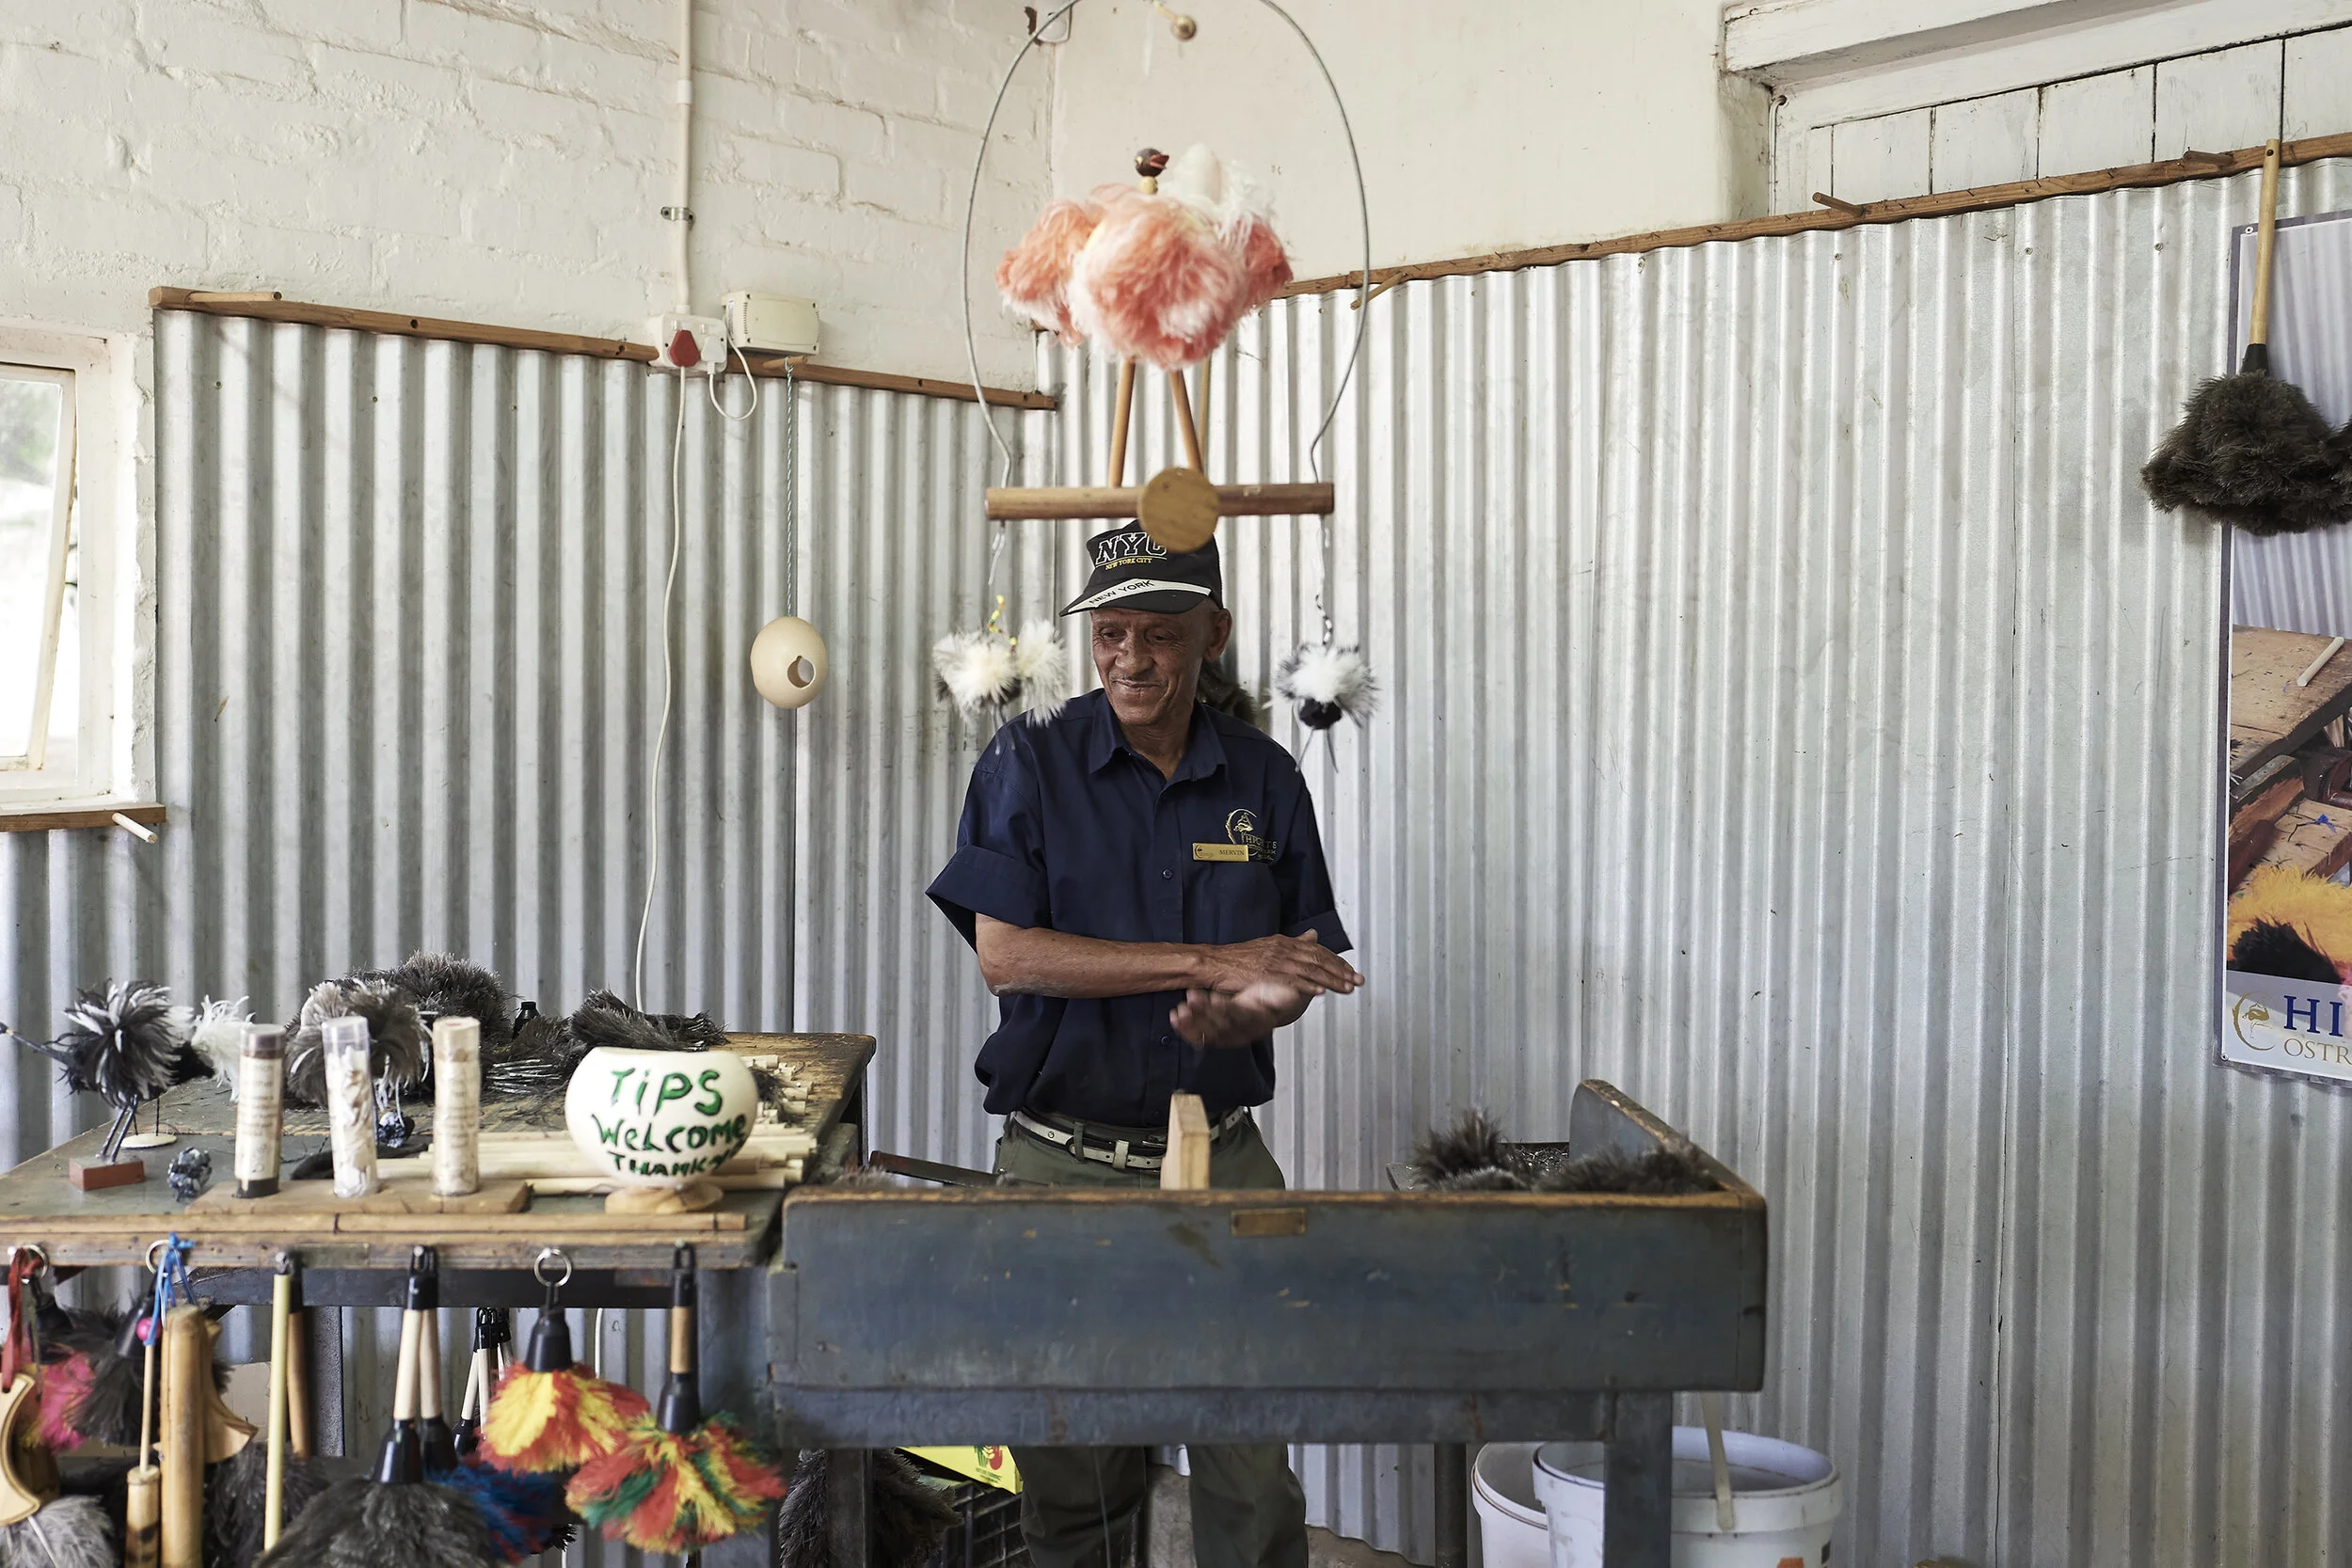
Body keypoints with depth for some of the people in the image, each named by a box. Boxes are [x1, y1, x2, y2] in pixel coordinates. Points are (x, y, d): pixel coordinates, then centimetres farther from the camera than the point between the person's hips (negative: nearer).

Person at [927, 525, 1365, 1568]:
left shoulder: (1264, 779, 7)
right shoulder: (1028, 763, -1)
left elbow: (1294, 974, 11)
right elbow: (1004, 953, -12)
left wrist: (1247, 1011, -14)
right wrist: (1209, 962, -15)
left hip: (1222, 1161, 2)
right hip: (1061, 1164, -1)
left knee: (1256, 1478, 0)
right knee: (1069, 1476, 8)